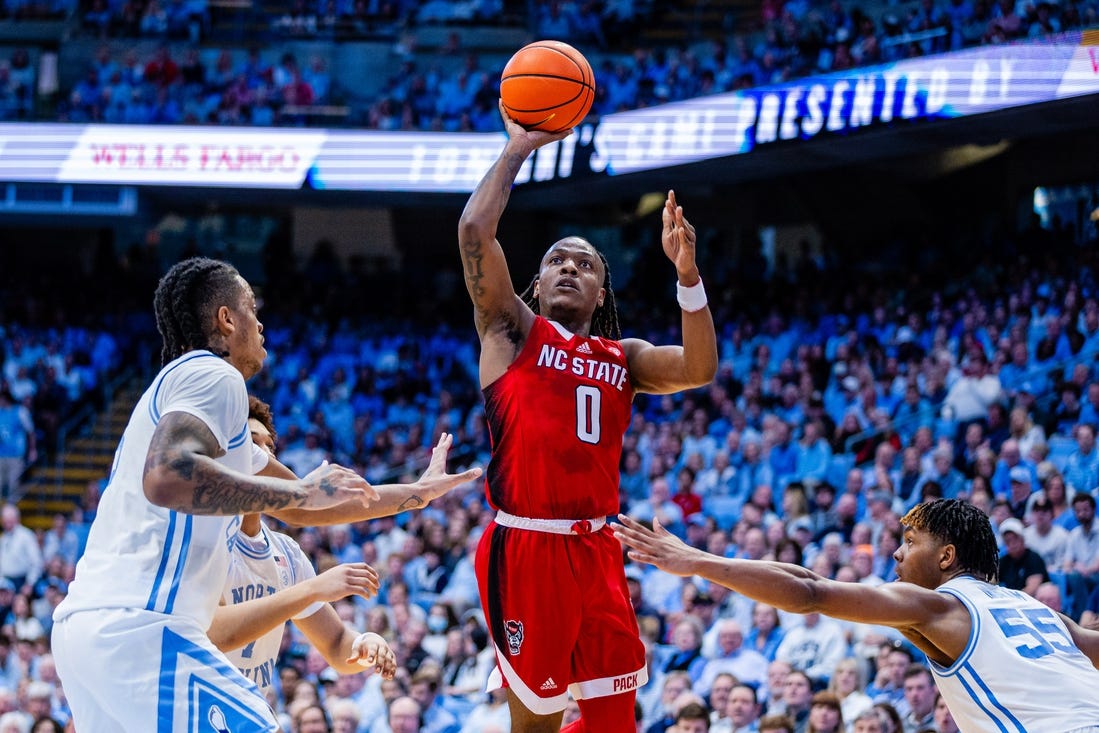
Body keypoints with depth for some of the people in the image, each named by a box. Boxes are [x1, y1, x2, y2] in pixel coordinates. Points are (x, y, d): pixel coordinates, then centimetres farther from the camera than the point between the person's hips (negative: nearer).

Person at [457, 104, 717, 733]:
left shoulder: (624, 356, 17)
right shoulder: (513, 331, 6)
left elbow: (700, 370, -1)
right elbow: (475, 230, -6)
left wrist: (687, 273, -10)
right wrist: (518, 147, 0)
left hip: (596, 550, 4)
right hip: (526, 547, -4)